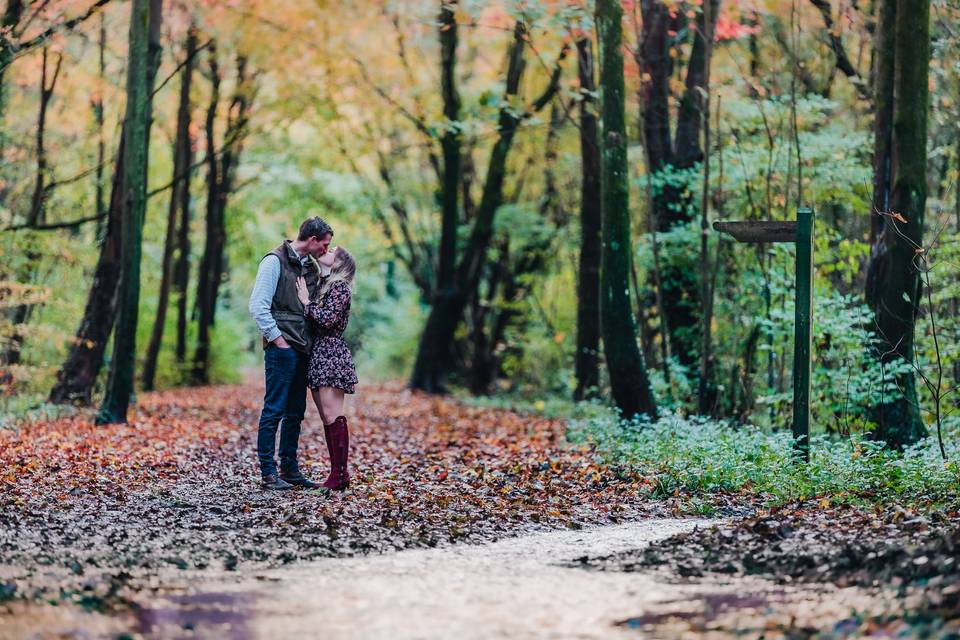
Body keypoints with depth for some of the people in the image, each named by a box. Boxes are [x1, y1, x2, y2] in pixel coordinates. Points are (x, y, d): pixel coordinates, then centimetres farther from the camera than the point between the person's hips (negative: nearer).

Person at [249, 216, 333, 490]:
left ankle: (290, 470, 18)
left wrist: (312, 341, 10)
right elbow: (258, 305, -13)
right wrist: (277, 338, -14)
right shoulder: (275, 261, -8)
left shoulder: (311, 267, 16)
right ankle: (268, 473, -3)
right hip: (281, 348, -8)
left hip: (302, 350, 8)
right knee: (274, 410, -5)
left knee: (295, 412, 11)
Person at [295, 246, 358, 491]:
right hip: (318, 355, 9)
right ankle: (336, 473, 8)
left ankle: (341, 474, -14)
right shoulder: (325, 285, 19)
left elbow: (327, 319, -17)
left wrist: (307, 302, -7)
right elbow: (313, 322, 16)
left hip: (331, 356, -9)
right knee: (327, 418, 7)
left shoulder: (340, 287, -6)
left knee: (332, 416, -13)